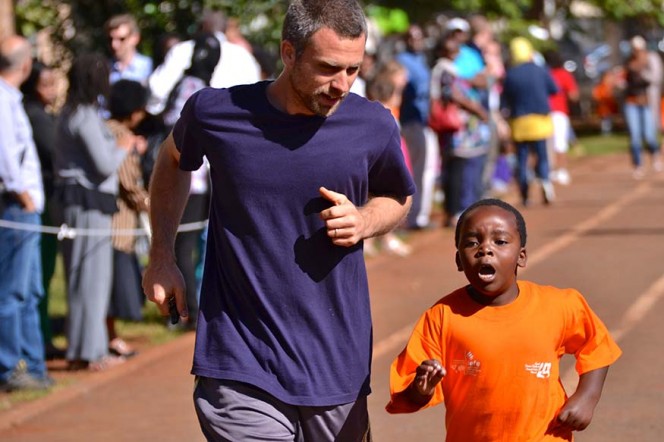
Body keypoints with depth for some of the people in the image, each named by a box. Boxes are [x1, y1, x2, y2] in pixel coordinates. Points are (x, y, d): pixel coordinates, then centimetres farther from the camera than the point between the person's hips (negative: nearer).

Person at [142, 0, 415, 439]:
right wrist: (162, 257, 13)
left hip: (337, 369, 2)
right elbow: (173, 162, 18)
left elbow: (398, 198, 18)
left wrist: (363, 221, -5)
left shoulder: (374, 126, -2)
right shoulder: (215, 111, -5)